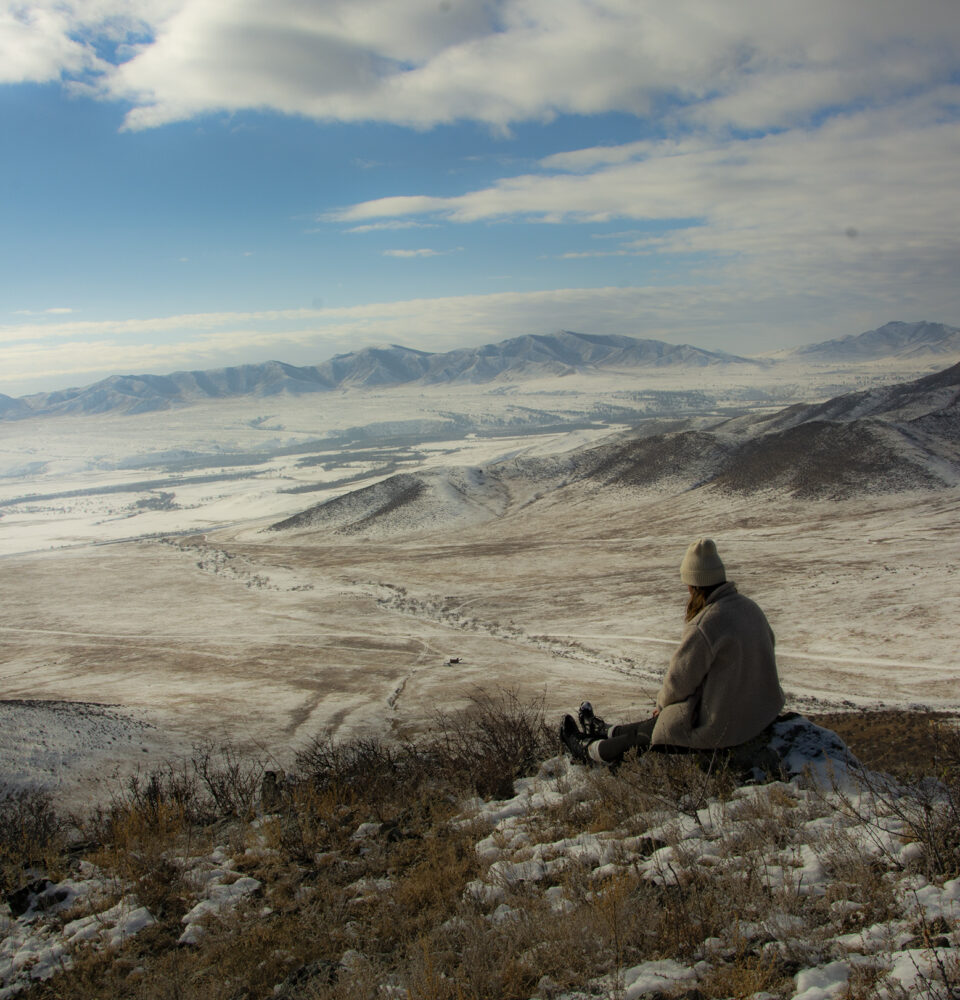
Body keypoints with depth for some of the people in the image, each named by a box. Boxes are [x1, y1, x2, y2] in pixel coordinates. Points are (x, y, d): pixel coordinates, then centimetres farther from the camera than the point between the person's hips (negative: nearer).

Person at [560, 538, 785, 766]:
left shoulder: (704, 626, -26)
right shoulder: (749, 607, 2)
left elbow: (680, 678, -17)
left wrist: (663, 702, 5)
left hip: (724, 728, -8)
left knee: (644, 733, 14)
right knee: (660, 720, 26)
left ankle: (592, 751, 34)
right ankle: (607, 732, 45)